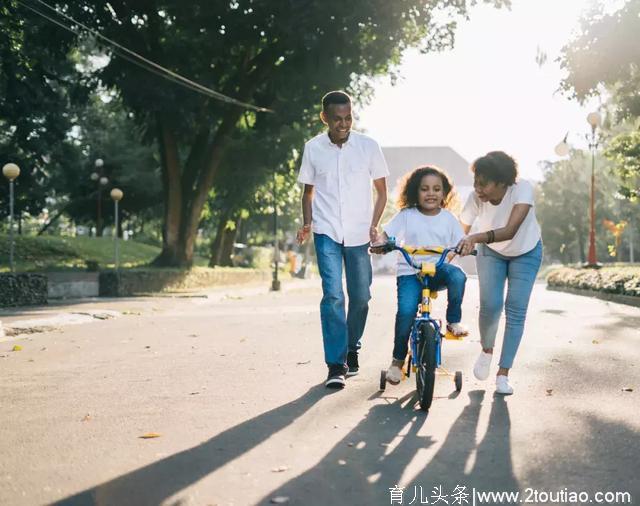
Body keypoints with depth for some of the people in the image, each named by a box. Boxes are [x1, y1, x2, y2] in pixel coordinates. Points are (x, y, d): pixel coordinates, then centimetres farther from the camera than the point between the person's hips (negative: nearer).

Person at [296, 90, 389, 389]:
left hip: (359, 233, 1)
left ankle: (352, 348, 31)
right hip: (327, 232, -1)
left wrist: (374, 226, -5)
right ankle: (336, 365, -8)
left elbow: (381, 191, 6)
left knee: (360, 295, 6)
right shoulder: (313, 148, 0)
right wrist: (307, 224, -2)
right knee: (333, 294, -12)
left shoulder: (368, 147, -2)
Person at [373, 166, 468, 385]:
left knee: (457, 275, -34)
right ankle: (397, 360, -3)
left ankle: (454, 321, -9)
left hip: (438, 269, 2)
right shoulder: (407, 215, 1)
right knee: (406, 311, -24)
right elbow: (386, 234, -3)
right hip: (410, 271, -1)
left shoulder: (448, 218, 6)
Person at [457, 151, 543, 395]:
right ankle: (486, 350, 18)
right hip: (491, 252, 1)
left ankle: (503, 374, 3)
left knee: (516, 311, -7)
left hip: (526, 253, -1)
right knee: (490, 306, -13)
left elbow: (510, 230, -47)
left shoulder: (522, 189, -35)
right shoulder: (476, 198, -28)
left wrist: (476, 237, -60)